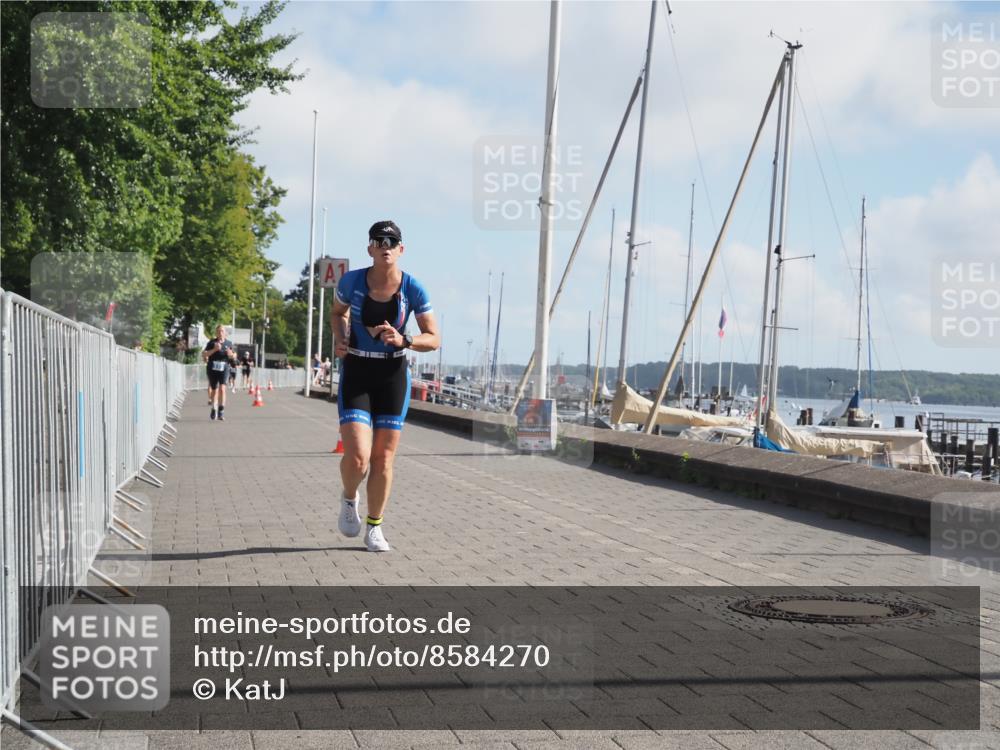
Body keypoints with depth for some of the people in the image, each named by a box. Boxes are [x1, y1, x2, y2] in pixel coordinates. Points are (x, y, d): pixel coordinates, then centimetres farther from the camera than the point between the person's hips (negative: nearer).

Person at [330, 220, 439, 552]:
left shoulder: (413, 289, -8)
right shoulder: (352, 280, -7)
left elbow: (434, 340, -5)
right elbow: (337, 312, 14)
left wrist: (403, 340, -24)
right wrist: (340, 338, -6)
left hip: (393, 375, 1)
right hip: (356, 373, -1)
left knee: (383, 457, 5)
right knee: (357, 457, -14)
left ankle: (374, 528, 22)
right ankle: (349, 499, 21)